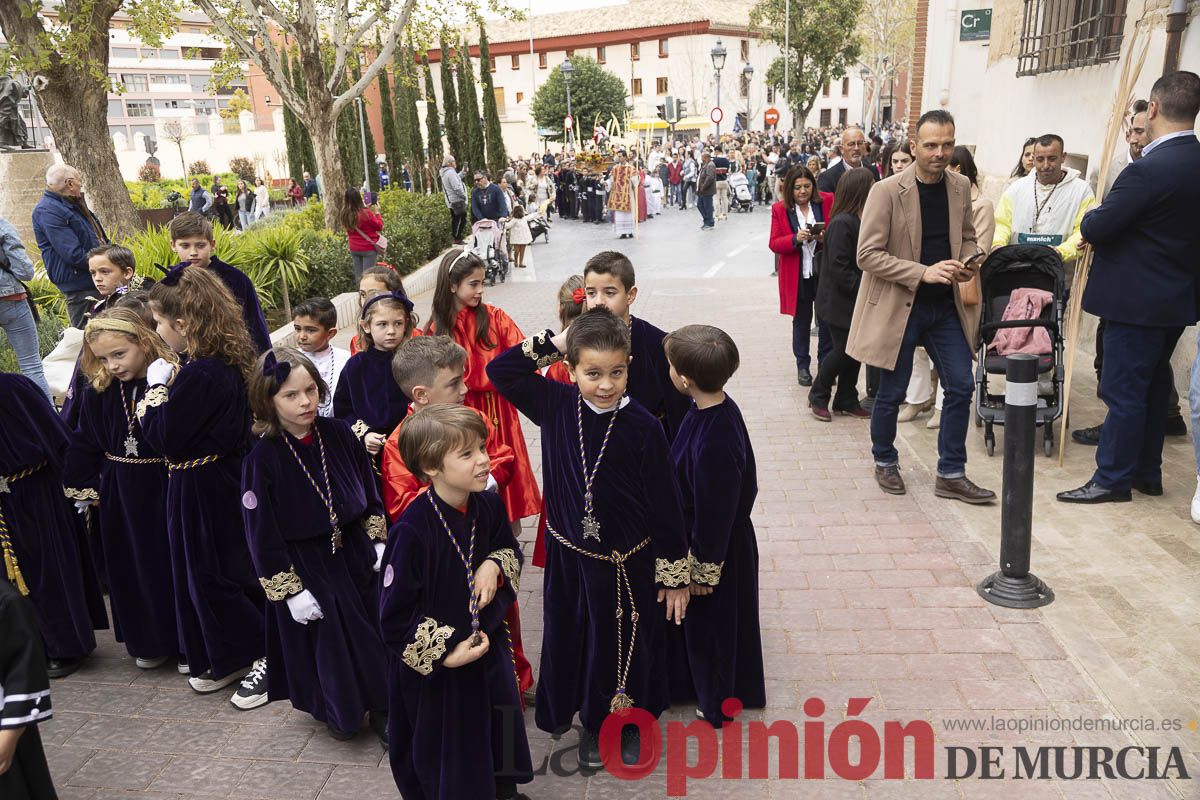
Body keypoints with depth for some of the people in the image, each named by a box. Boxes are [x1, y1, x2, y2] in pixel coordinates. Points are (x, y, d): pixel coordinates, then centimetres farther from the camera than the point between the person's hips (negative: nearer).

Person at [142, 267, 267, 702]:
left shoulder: (197, 375, -26)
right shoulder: (228, 363, 3)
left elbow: (165, 440, -20)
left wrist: (156, 388, -10)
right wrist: (167, 388, 3)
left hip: (202, 490, -10)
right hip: (226, 476, 10)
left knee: (210, 576, 4)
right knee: (230, 571, 19)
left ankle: (264, 657, 14)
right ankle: (228, 659, 34)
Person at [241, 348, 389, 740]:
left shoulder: (339, 434, -7)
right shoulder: (262, 458, -17)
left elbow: (371, 495, 5)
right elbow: (262, 534, -12)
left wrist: (380, 545, 3)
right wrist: (289, 590, -12)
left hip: (355, 552, 3)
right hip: (305, 567, -3)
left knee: (374, 632, 11)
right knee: (328, 643, 12)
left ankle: (381, 708, 33)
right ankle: (339, 712, 40)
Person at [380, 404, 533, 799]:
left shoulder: (489, 506, -11)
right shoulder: (413, 529, -29)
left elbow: (510, 548, 9)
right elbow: (395, 615, -22)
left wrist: (494, 565, -13)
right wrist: (444, 654, -22)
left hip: (487, 645, 6)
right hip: (432, 667, -5)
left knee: (498, 733, 25)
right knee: (444, 759, 16)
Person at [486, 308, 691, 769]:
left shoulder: (642, 427, -19)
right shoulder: (556, 405, -10)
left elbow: (665, 505, -13)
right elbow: (500, 371, -2)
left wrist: (676, 574, -8)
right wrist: (551, 345, -11)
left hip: (627, 562, -3)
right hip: (569, 557, 3)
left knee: (627, 644, 16)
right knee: (573, 640, 19)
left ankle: (630, 723, 42)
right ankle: (593, 723, 45)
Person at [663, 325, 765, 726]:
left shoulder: (713, 441, -36)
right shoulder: (720, 408, -8)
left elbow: (714, 511, -26)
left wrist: (703, 568, -13)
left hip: (716, 547, -9)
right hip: (729, 535, 9)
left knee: (710, 623, 14)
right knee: (723, 621, 27)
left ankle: (717, 703, 38)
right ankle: (736, 690, 49)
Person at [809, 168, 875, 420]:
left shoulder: (861, 219, 10)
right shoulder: (841, 223, -19)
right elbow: (838, 268, -22)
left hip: (857, 299, 9)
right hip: (840, 301, -9)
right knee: (843, 350, -1)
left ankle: (846, 401, 23)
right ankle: (818, 396, 17)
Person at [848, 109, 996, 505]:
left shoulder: (961, 187, 4)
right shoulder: (887, 191, -14)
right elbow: (867, 255, -17)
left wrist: (967, 262, -5)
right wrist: (923, 272, -24)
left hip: (946, 307, 5)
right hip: (898, 307, -5)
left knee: (961, 387, 3)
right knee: (891, 393, 7)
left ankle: (951, 475, 17)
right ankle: (885, 462, 31)